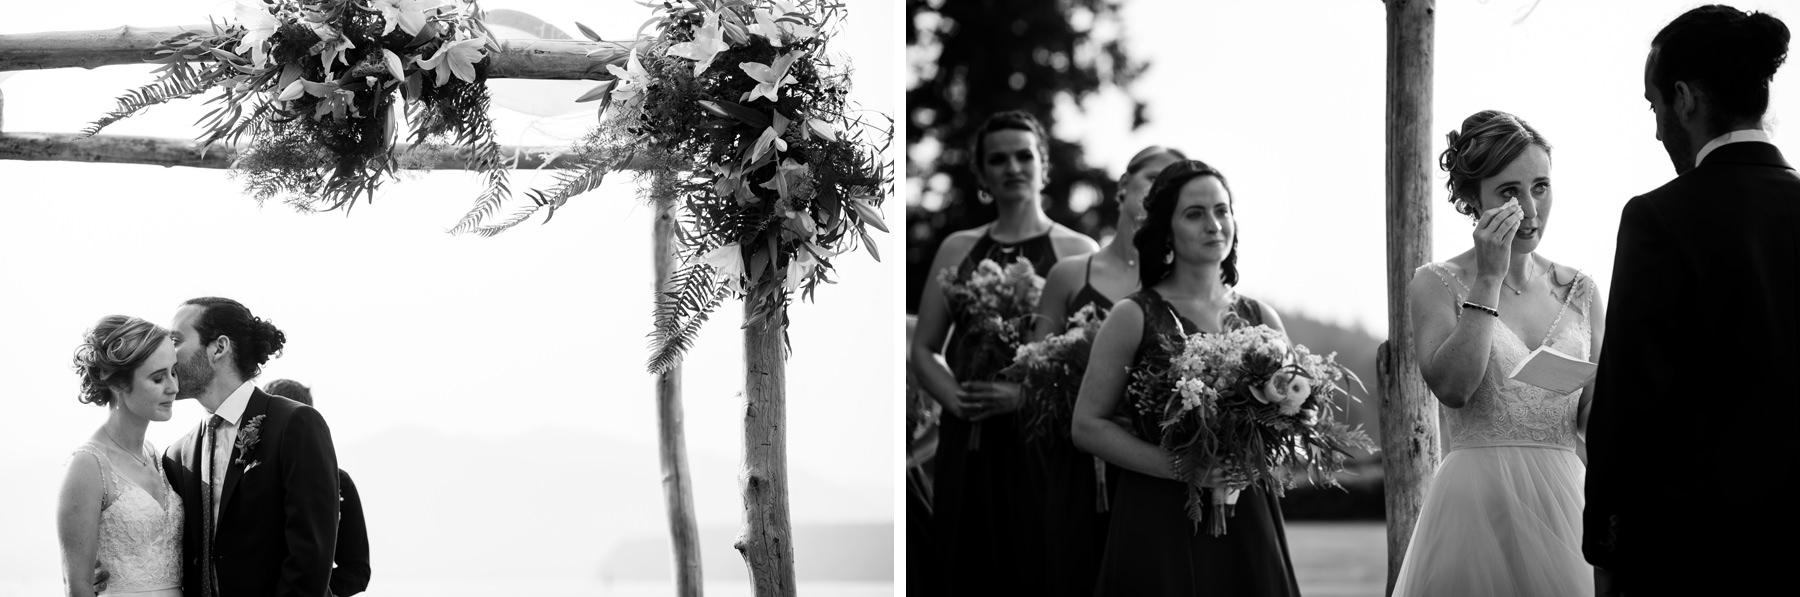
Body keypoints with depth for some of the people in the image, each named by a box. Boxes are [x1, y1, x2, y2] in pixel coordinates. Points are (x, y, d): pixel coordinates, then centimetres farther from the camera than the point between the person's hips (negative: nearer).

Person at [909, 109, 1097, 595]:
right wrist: (956, 397, -6)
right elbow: (924, 349, 14)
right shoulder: (958, 249, 15)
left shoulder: (1076, 251, 4)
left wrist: (1025, 393, -17)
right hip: (967, 441, 3)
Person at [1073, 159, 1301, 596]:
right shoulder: (1136, 317, -2)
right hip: (1160, 523, -3)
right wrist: (1175, 466, -14)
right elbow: (1087, 425, -4)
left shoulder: (1261, 320, 7)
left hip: (1247, 525, 3)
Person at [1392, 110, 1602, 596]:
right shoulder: (1437, 284, 0)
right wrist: (1488, 279, -14)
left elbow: (1593, 419, 9)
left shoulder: (1577, 290, 10)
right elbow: (1452, 387, -16)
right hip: (1477, 504, -4)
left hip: (1565, 505, 4)